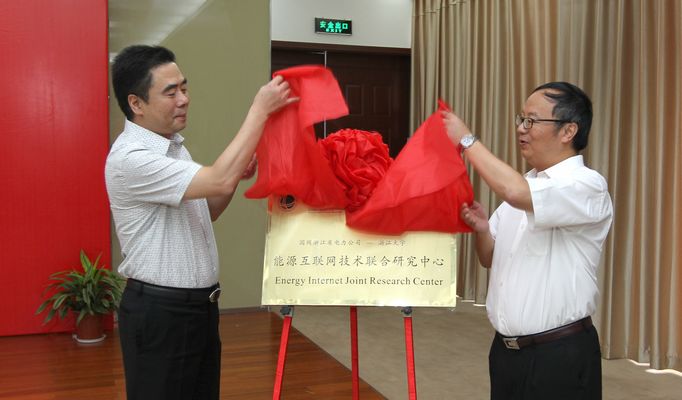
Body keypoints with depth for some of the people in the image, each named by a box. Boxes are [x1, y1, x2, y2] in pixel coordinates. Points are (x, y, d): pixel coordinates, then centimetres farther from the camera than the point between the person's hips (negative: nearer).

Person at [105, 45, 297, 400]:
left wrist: (236, 173, 0)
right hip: (159, 311, -9)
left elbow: (201, 214, 17)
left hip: (199, 302, 9)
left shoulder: (172, 146, 9)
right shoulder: (130, 158, -22)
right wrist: (260, 109, -24)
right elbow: (220, 181, -31)